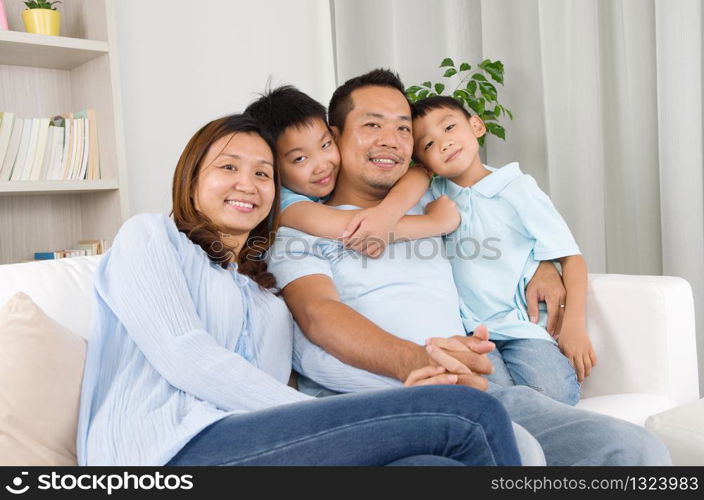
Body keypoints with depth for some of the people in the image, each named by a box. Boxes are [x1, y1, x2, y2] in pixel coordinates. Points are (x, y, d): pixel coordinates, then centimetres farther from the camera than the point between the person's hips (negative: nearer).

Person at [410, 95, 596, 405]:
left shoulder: (519, 189, 3)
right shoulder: (432, 195, 10)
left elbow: (570, 257, 1)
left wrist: (574, 324, -10)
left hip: (519, 325, 0)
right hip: (465, 330, 0)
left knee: (557, 394, -22)